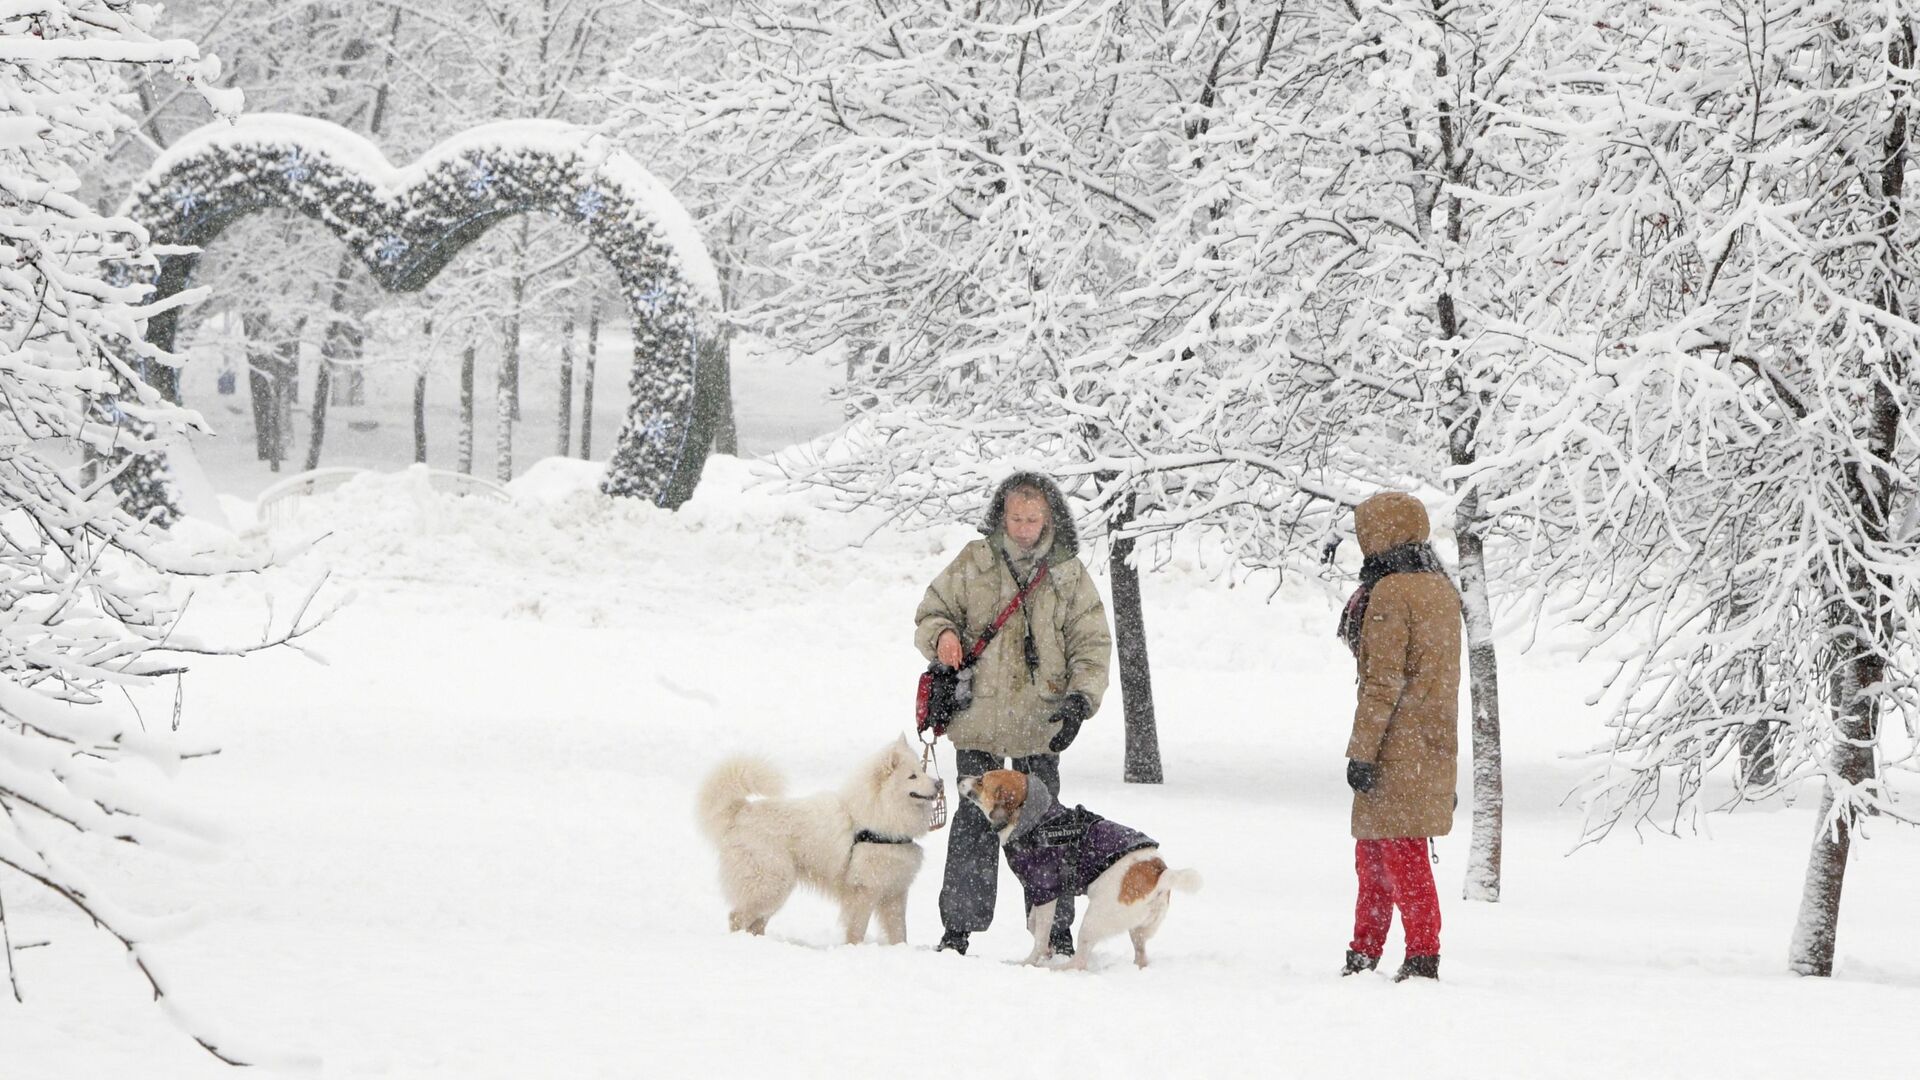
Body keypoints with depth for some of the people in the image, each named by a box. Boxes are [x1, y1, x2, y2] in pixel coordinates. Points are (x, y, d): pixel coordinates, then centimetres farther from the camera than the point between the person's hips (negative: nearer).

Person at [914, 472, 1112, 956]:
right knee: (975, 823, 0)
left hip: (1039, 725, 0)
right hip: (978, 719, 0)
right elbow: (930, 611, 12)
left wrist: (1081, 698, -12)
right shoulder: (973, 563, 3)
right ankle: (958, 926, 6)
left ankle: (1057, 930, 9)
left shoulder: (1069, 574, 4)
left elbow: (1092, 644, 4)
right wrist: (942, 635, -12)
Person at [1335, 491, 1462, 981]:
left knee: (1399, 851, -5)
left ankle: (1423, 956, -5)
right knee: (1372, 849, 18)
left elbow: (1383, 680, -18)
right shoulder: (1441, 588, 12)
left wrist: (1362, 751, -16)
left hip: (1397, 747, -9)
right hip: (1435, 745, 9)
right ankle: (1365, 950, 24)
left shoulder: (1390, 592, -15)